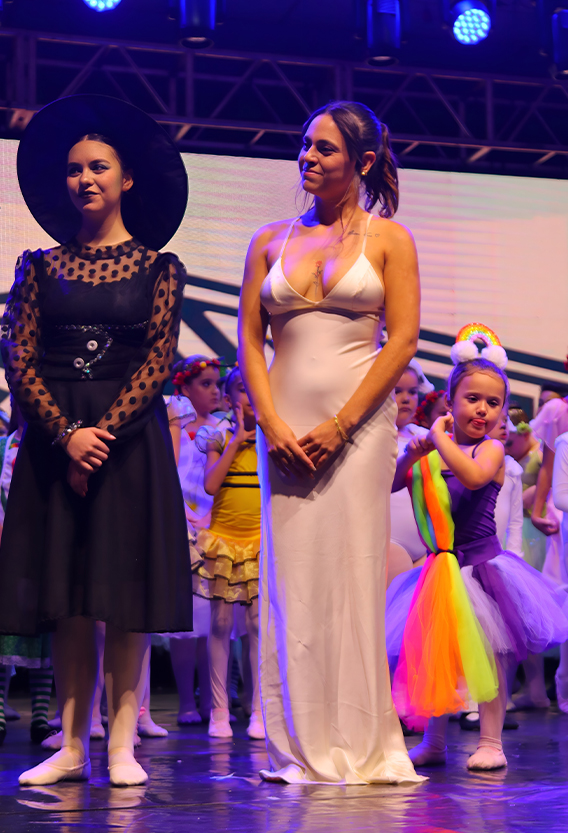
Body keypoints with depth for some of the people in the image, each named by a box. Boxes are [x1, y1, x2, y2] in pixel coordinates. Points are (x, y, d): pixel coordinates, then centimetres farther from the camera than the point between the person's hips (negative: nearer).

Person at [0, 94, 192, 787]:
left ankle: (121, 746, 0)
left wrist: (103, 434, -14)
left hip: (131, 437, -2)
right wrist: (68, 434, -13)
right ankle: (71, 746, 5)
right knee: (67, 601, 1)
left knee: (126, 597, -3)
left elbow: (158, 361, -4)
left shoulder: (158, 269, 5)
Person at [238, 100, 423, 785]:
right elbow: (249, 340, 9)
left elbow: (403, 339, -3)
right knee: (291, 576, 0)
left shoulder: (387, 238, 4)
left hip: (358, 420, -3)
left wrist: (338, 426, -11)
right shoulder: (271, 241, 13)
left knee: (352, 574, -4)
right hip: (284, 425, 3)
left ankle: (358, 745, 3)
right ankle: (301, 747, 6)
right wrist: (272, 423, -6)